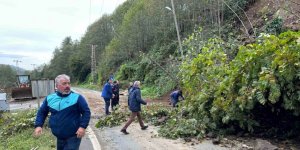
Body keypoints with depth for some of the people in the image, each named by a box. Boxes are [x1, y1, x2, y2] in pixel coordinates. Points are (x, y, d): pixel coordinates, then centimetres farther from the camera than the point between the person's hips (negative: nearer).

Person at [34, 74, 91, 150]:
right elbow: (42, 112, 15)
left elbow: (86, 112, -8)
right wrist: (38, 125, 1)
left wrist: (83, 126, -18)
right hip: (59, 137, 5)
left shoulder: (77, 97, -8)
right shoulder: (49, 98, 4)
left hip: (73, 136, -5)